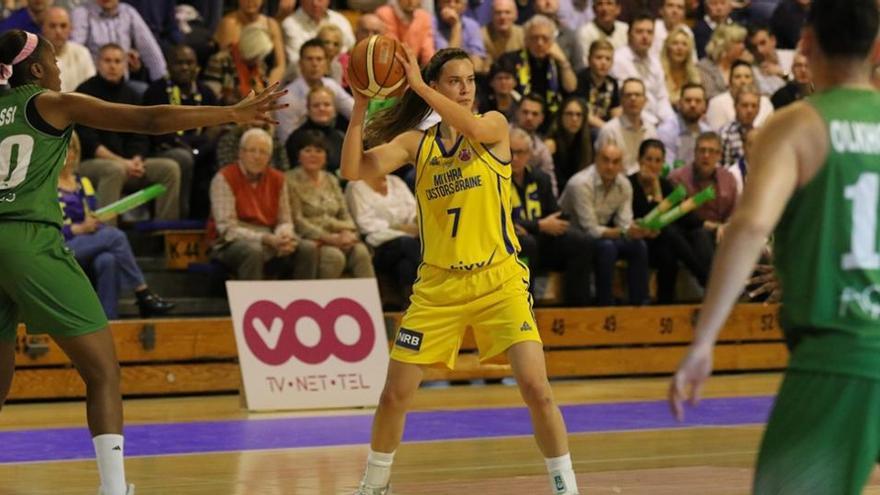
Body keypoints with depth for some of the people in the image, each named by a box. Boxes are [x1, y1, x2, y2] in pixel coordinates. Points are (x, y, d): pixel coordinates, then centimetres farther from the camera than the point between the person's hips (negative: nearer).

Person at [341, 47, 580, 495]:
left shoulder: (494, 125, 0)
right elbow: (353, 170, -6)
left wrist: (418, 87, -24)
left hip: (497, 279, -2)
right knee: (395, 395, 4)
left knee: (536, 388, -16)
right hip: (438, 284, 2)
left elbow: (475, 128, -25)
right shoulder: (416, 143, 6)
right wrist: (360, 106, -17)